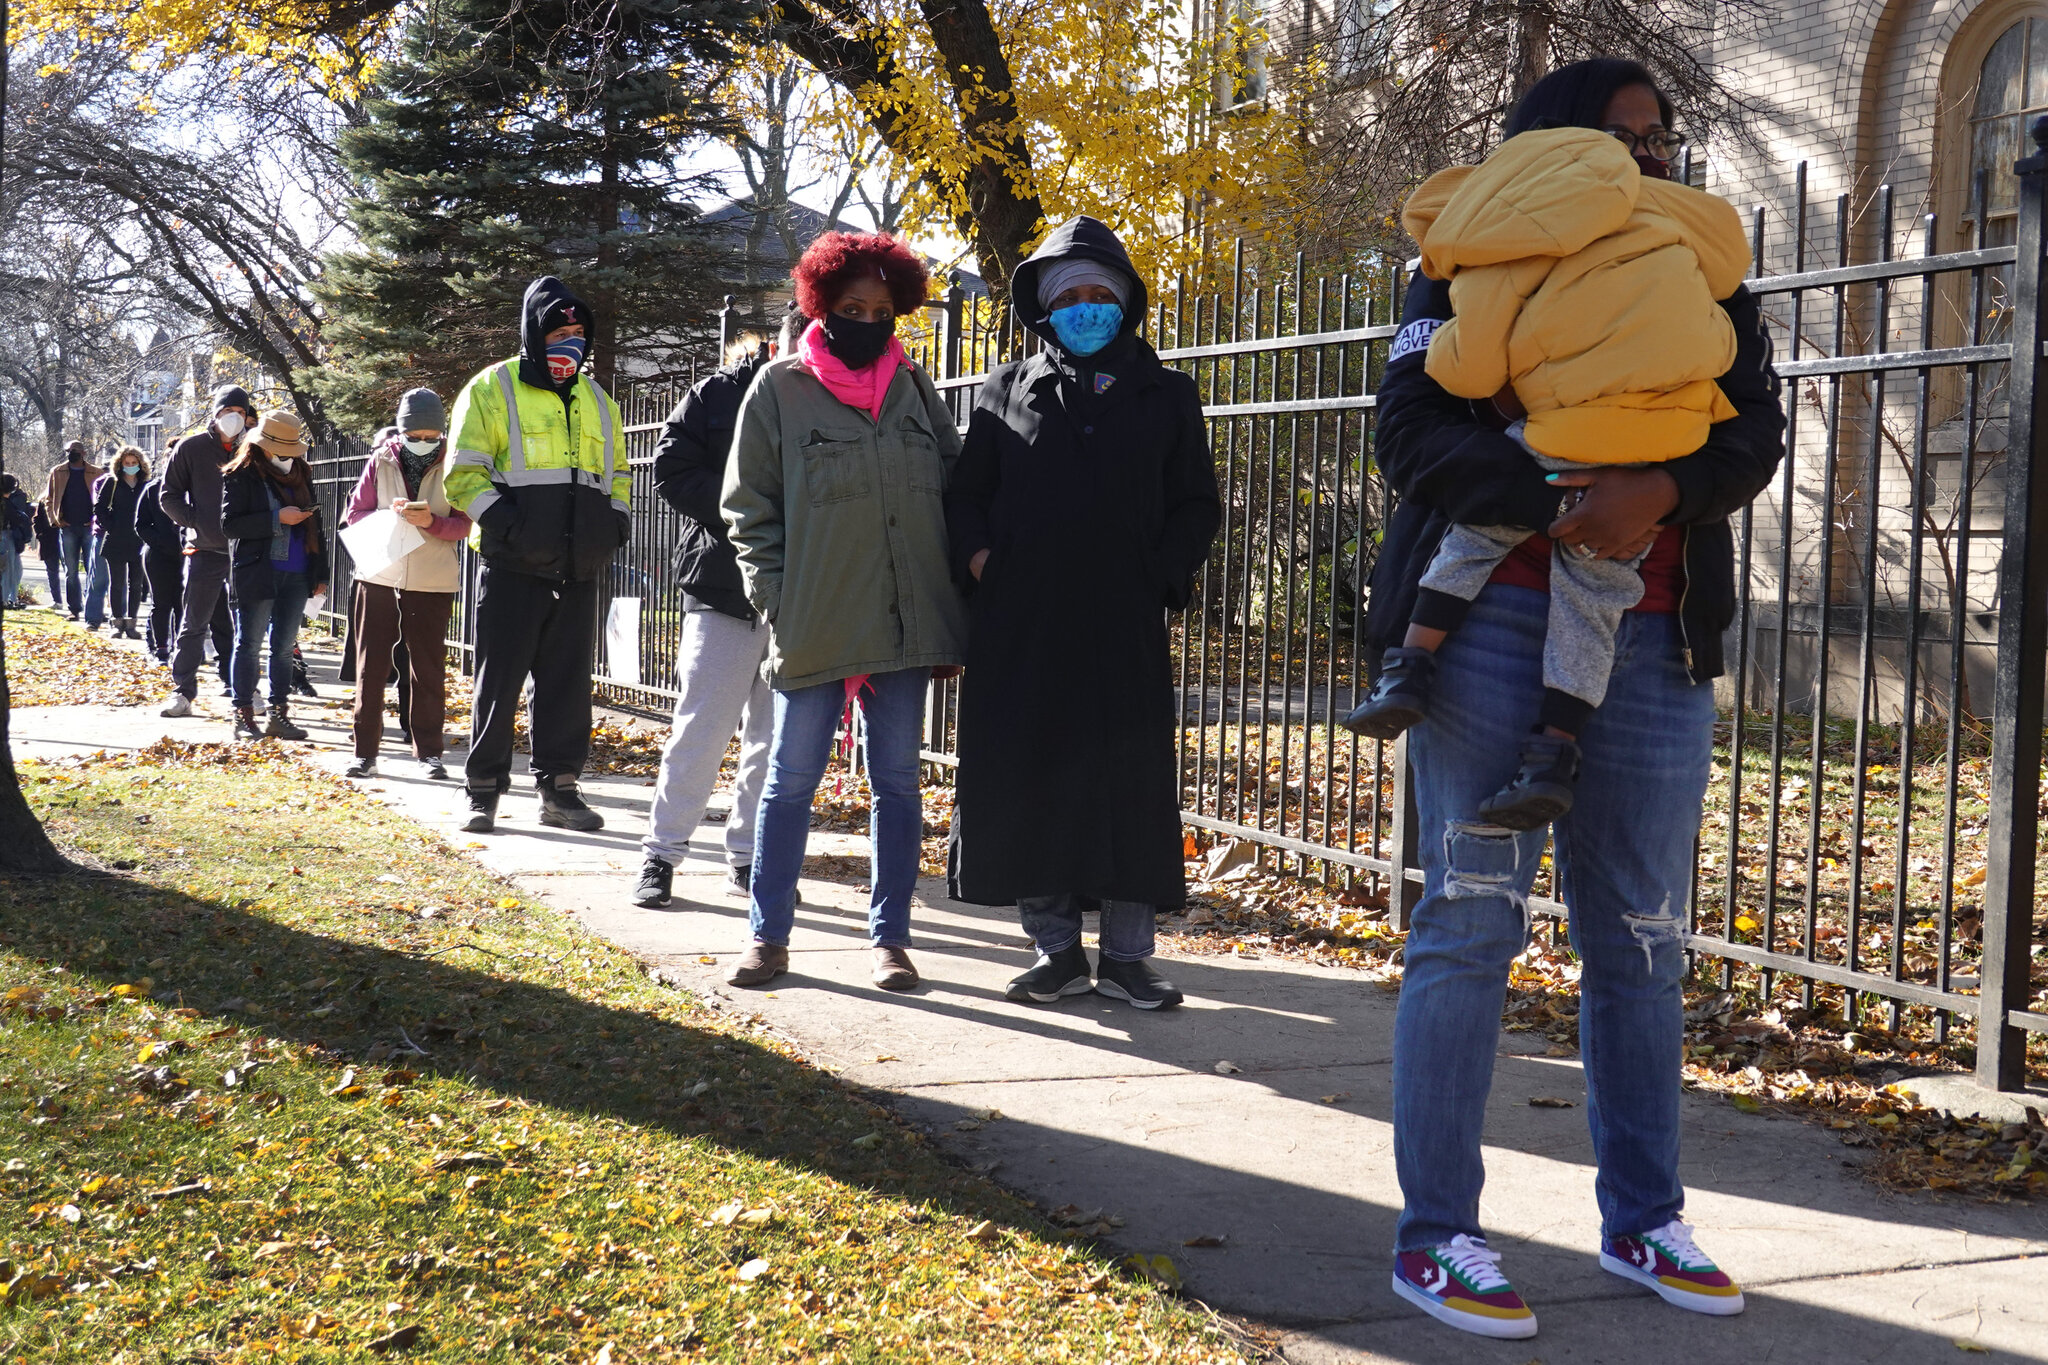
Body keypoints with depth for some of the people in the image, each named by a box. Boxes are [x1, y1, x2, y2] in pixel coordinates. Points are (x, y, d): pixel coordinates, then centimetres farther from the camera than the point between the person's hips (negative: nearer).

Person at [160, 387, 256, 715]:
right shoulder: (191, 448, 1)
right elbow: (169, 496, 3)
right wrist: (197, 523, -9)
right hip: (205, 550, -2)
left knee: (238, 626, 9)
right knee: (193, 625, -1)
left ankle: (239, 688, 16)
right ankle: (182, 691, 4)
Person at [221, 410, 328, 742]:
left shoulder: (300, 475, 14)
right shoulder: (240, 476, -2)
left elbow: (313, 524, 18)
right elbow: (229, 524, -11)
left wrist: (320, 572, 12)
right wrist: (277, 518, -18)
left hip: (295, 577, 5)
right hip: (255, 575, -5)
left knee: (284, 647, 8)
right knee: (250, 645, 0)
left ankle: (278, 714, 14)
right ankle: (243, 716, 4)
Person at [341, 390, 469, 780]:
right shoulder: (380, 461, 3)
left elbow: (462, 525, -1)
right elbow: (355, 514, 4)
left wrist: (432, 522, -21)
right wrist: (391, 517, -15)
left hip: (432, 582, -1)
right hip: (378, 576, 1)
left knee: (429, 668, 3)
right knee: (371, 665, 3)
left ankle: (428, 751, 12)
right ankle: (365, 752, 9)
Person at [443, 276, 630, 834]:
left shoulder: (597, 400, 18)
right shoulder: (492, 389, 1)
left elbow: (618, 473, 27)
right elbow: (463, 473, -3)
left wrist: (616, 520, 8)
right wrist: (504, 521, -17)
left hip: (578, 570, 5)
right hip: (513, 566, -5)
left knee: (569, 681, 7)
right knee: (499, 679, -1)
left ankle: (559, 788, 15)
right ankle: (484, 791, 8)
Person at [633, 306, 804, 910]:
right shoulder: (716, 395, 0)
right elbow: (671, 469, -4)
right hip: (722, 591, -3)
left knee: (778, 738, 8)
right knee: (699, 730, -2)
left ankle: (750, 856, 19)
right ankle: (661, 853, 9)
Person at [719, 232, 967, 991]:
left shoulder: (914, 388, 9)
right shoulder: (780, 389, 0)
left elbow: (956, 492, 13)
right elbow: (748, 510, 2)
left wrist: (950, 613, 7)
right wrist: (778, 605, -7)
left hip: (905, 627, 3)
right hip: (812, 632, -3)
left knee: (897, 782, 7)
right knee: (790, 782, 4)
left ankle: (890, 938, 16)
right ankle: (768, 937, 16)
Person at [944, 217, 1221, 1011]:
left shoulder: (1166, 397, 12)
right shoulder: (1008, 393, 12)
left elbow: (1196, 507, 13)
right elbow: (964, 495, 13)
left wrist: (1162, 575, -2)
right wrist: (979, 557, -5)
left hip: (1125, 633, 0)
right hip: (1020, 629, 0)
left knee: (1131, 787, 0)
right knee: (1027, 786, 1)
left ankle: (1125, 957, 9)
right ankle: (1056, 950, 12)